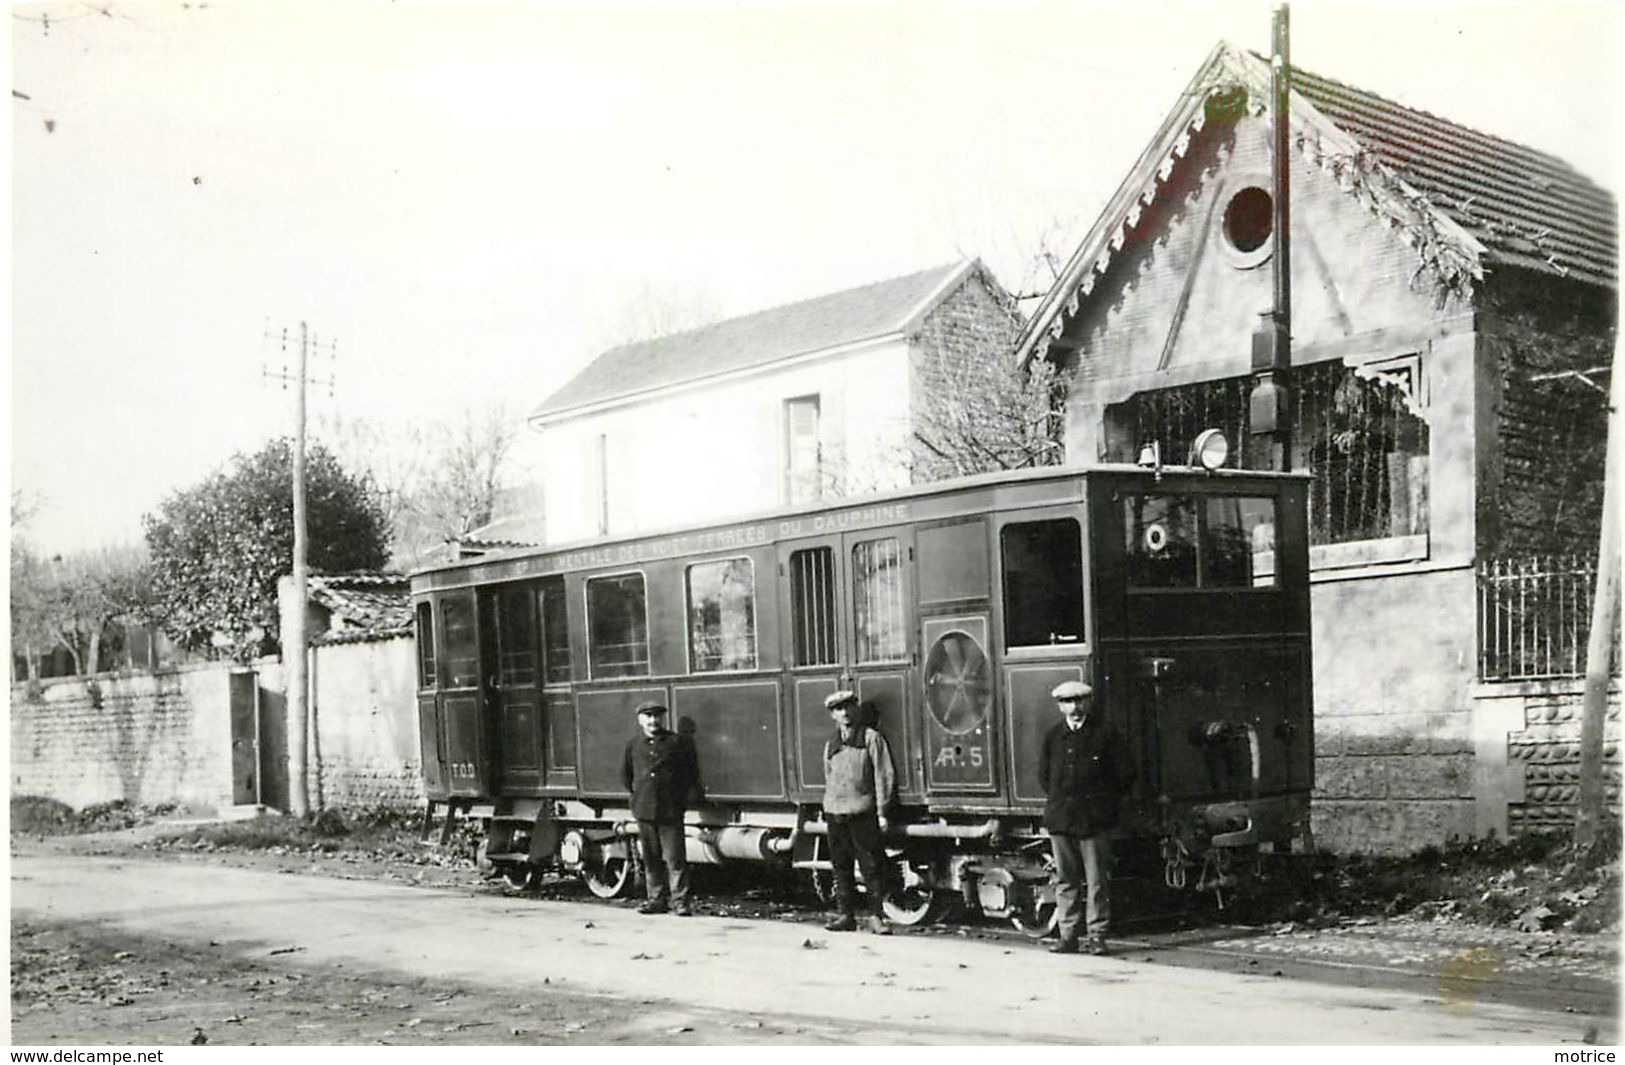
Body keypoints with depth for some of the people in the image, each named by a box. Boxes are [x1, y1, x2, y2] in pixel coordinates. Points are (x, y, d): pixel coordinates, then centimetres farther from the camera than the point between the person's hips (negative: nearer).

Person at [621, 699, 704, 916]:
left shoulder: (677, 742, -1)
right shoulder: (633, 745, 8)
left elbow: (691, 774, 5)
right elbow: (626, 775, 22)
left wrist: (688, 797, 1)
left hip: (671, 810, -4)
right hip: (644, 809, 4)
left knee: (675, 859, -4)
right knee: (651, 859, 10)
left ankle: (679, 900, 0)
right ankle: (657, 899, 18)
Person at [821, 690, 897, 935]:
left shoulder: (871, 737, 1)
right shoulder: (830, 745, 15)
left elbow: (884, 775, -2)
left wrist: (882, 811, -8)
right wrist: (827, 810, 15)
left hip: (862, 811, -5)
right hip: (835, 813, 5)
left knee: (872, 866, -5)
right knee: (841, 867, 7)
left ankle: (875, 916, 1)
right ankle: (846, 915, 14)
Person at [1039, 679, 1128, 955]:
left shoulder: (1105, 733, 0)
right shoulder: (1054, 736, 10)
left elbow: (1122, 774, 3)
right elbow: (1044, 774, 21)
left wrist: (1105, 804, 4)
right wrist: (1058, 801, 13)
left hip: (1095, 819, -3)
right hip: (1060, 818, 3)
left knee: (1097, 881, -1)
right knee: (1065, 880, 6)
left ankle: (1096, 935, 5)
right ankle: (1068, 935, 11)